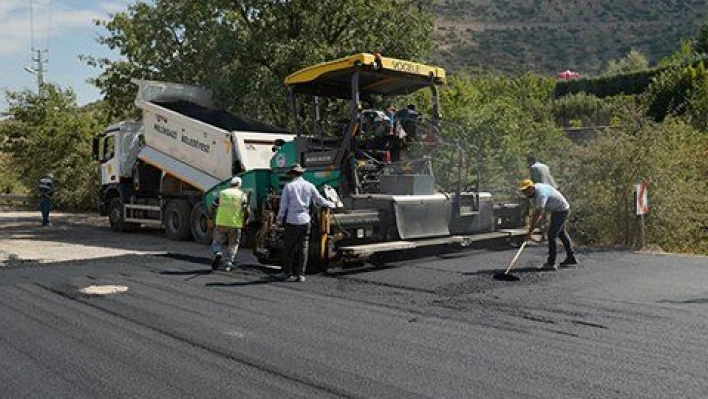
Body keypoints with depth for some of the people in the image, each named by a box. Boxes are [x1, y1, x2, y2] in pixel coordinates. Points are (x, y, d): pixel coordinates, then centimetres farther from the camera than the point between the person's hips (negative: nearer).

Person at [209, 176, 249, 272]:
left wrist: (210, 217, 19)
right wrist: (245, 220, 13)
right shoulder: (242, 195, 3)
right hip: (235, 224, -1)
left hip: (221, 223, 1)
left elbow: (213, 207, 6)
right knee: (232, 245, 13)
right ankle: (229, 264, 9)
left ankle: (217, 253, -14)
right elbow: (246, 211, -4)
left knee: (217, 242, 14)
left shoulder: (222, 193, 8)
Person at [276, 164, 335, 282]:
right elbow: (319, 200, 10)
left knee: (289, 248, 7)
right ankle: (300, 274, 8)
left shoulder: (289, 186, -5)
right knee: (303, 248, 7)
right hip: (305, 220, 2)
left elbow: (283, 205, -4)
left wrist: (279, 219, 7)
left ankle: (289, 273, 8)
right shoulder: (309, 186, 2)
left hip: (291, 221, -2)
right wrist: (331, 204, 27)